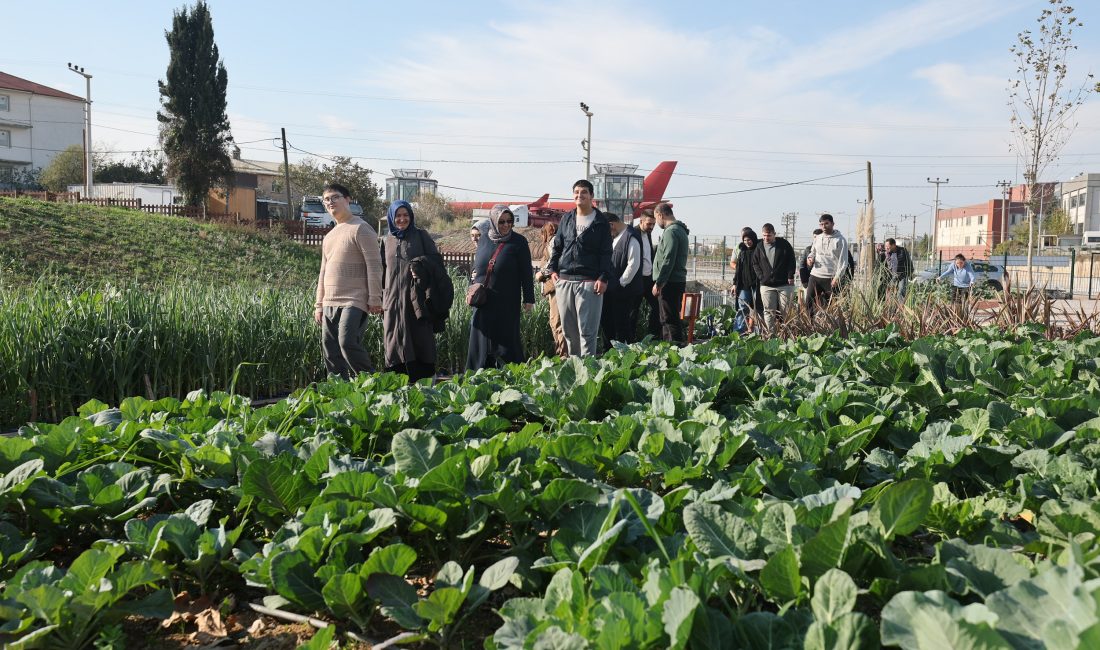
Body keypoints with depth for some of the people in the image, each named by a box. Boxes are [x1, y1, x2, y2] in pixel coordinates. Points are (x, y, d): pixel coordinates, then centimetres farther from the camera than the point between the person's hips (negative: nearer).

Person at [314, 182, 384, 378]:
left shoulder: (361, 228, -3)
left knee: (348, 342, -21)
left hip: (354, 302, -8)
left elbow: (374, 265, -10)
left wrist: (374, 298, -16)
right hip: (329, 304, 8)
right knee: (330, 350, 5)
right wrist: (319, 304, 20)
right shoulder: (329, 236, 22)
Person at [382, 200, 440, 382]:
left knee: (421, 340, -3)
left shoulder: (421, 235, 6)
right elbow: (381, 271, 20)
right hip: (393, 299, 3)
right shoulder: (387, 241, 16)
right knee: (395, 343, 1)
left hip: (417, 298, -3)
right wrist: (381, 300, 14)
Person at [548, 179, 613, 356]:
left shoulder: (600, 222, 2)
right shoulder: (566, 219, 14)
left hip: (589, 282, -5)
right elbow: (557, 246, 18)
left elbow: (606, 253, -2)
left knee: (587, 330, -5)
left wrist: (603, 278, -11)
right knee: (568, 329, 10)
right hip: (564, 281, 5)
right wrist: (553, 269, 6)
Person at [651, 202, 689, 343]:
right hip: (679, 280, 10)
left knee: (669, 319, -8)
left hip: (669, 282, -10)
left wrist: (659, 283, -18)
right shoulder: (680, 230, 19)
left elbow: (668, 260, -21)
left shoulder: (671, 231, -13)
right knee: (673, 318, 15)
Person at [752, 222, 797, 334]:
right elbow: (755, 263, 12)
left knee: (786, 311, 0)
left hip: (785, 284, -2)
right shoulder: (759, 247, 6)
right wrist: (761, 277, 0)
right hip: (766, 285, 2)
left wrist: (790, 276, -5)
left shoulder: (784, 244, 0)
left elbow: (792, 261, 2)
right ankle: (771, 334, 5)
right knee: (769, 311, 1)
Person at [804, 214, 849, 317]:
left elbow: (843, 261, -8)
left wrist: (837, 277, -16)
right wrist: (810, 258, 1)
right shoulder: (817, 238, 12)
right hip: (815, 276, 5)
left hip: (831, 279, -5)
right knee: (809, 303, 2)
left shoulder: (840, 240, -5)